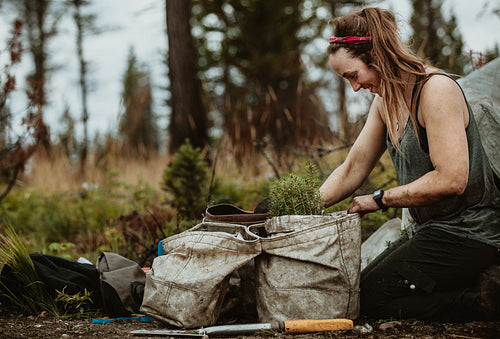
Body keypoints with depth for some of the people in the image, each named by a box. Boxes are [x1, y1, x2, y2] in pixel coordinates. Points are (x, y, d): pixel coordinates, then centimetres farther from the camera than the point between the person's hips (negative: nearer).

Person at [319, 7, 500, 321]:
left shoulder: (436, 89, -20)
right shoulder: (386, 100, 8)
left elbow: (451, 180, -27)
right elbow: (352, 169, 12)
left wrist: (380, 199, -17)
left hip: (467, 233, -10)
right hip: (433, 229, 10)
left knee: (371, 298, -10)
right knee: (361, 284, 14)